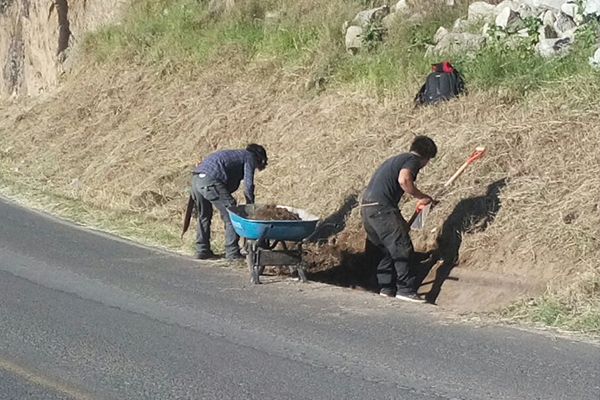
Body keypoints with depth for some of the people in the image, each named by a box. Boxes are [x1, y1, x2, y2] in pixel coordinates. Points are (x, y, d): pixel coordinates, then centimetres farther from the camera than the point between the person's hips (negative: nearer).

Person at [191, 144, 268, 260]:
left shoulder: (235, 154, 36)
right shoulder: (249, 158, 12)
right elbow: (248, 186, 2)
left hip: (196, 179, 8)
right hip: (210, 180, -8)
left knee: (204, 215, 23)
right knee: (230, 215, 1)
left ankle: (202, 250, 25)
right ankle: (232, 252, 2)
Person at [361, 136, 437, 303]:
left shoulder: (395, 159, 28)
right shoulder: (412, 160, 0)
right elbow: (403, 180, -21)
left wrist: (400, 221, 34)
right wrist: (422, 197, -7)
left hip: (367, 206, 9)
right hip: (381, 207, -9)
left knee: (383, 250, 16)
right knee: (402, 248, -6)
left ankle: (386, 288, 18)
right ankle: (406, 289, -7)